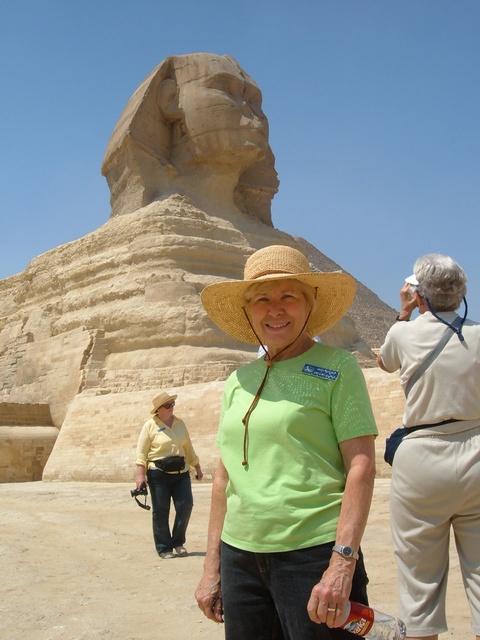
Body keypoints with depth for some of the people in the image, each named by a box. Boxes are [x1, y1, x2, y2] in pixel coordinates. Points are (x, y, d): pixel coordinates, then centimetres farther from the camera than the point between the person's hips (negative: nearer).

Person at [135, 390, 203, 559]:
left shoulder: (180, 423, 11)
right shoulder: (150, 425, -4)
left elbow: (188, 448, 18)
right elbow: (141, 451, -7)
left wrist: (197, 467, 19)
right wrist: (140, 474, -16)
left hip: (181, 473, 4)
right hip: (158, 475, -4)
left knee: (186, 505, -4)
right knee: (161, 511, 1)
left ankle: (178, 542, 15)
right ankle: (164, 548, 14)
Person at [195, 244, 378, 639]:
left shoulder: (337, 367, -4)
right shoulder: (238, 381, 10)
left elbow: (361, 465, -10)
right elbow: (224, 477, 13)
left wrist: (343, 563, -16)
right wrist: (212, 566, 13)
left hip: (313, 554, -5)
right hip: (240, 556, 5)